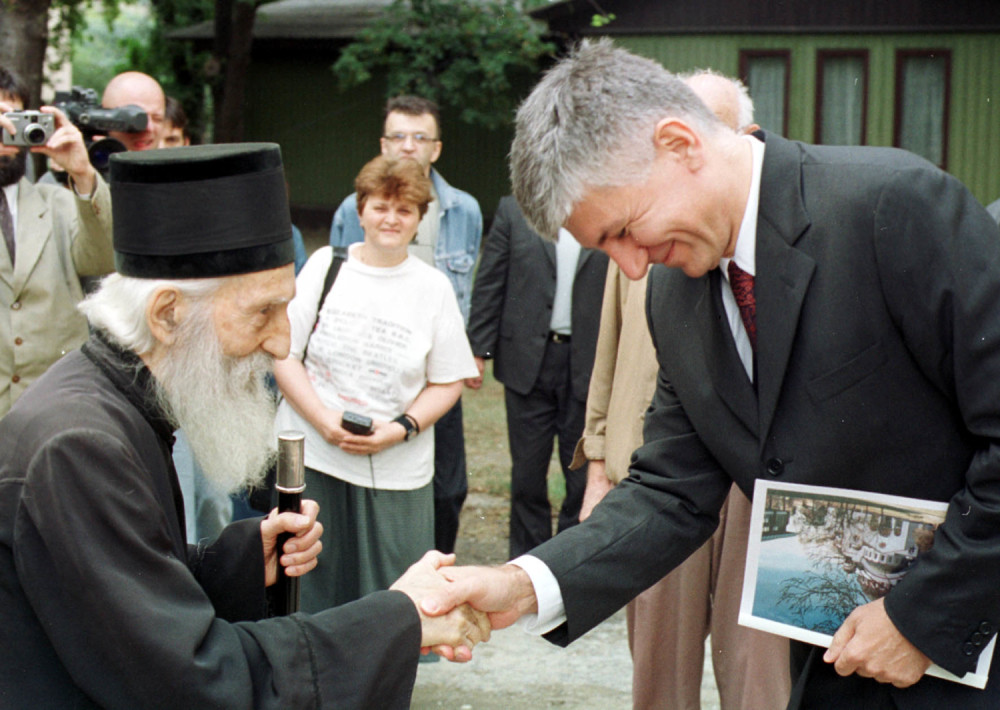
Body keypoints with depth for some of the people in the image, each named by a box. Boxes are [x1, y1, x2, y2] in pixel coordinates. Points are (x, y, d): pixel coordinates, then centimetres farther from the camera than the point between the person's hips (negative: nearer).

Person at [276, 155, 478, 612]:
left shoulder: (434, 287, 5)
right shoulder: (324, 265, 6)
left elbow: (447, 382, 4)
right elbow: (283, 353, 3)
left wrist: (401, 429, -12)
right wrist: (323, 418, -11)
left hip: (395, 470, 0)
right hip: (312, 458, 0)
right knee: (310, 589, 4)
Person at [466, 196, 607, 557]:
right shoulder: (514, 210, 6)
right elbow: (489, 284, 5)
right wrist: (478, 350, -1)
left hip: (587, 366, -1)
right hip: (528, 360, 1)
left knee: (584, 473, 5)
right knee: (527, 471, 8)